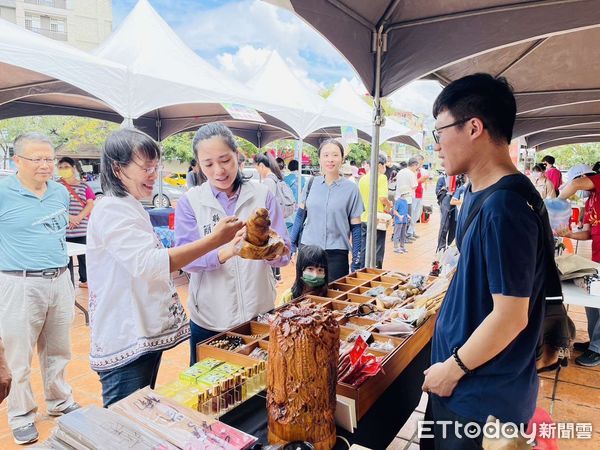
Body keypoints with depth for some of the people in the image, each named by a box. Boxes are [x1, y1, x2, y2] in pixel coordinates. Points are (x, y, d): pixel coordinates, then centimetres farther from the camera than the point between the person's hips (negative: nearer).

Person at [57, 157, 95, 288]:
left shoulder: (84, 186, 9)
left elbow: (90, 204, 1)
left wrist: (78, 218, -13)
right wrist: (69, 217, -17)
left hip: (82, 229, 2)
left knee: (83, 256, 10)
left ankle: (84, 280, 26)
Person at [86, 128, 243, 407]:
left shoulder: (130, 207, 14)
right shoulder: (111, 210, -17)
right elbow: (148, 263, -30)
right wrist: (214, 240, -31)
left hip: (146, 332, 10)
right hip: (125, 341, -10)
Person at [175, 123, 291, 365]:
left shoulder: (263, 195, -4)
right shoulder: (190, 201, -4)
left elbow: (284, 254, -6)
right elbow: (186, 259, -12)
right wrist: (225, 252, -32)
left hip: (259, 314, 1)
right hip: (209, 320, 0)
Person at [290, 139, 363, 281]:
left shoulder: (351, 188, -3)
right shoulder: (312, 183, 2)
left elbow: (355, 227, -1)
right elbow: (300, 216, 10)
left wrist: (356, 263, -2)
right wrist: (292, 246, 7)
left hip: (337, 254, -2)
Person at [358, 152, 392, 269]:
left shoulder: (363, 178, 9)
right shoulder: (381, 177, -11)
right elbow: (383, 198, -23)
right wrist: (389, 205, -2)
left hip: (364, 219, 6)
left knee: (363, 250, 14)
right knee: (377, 251, 4)